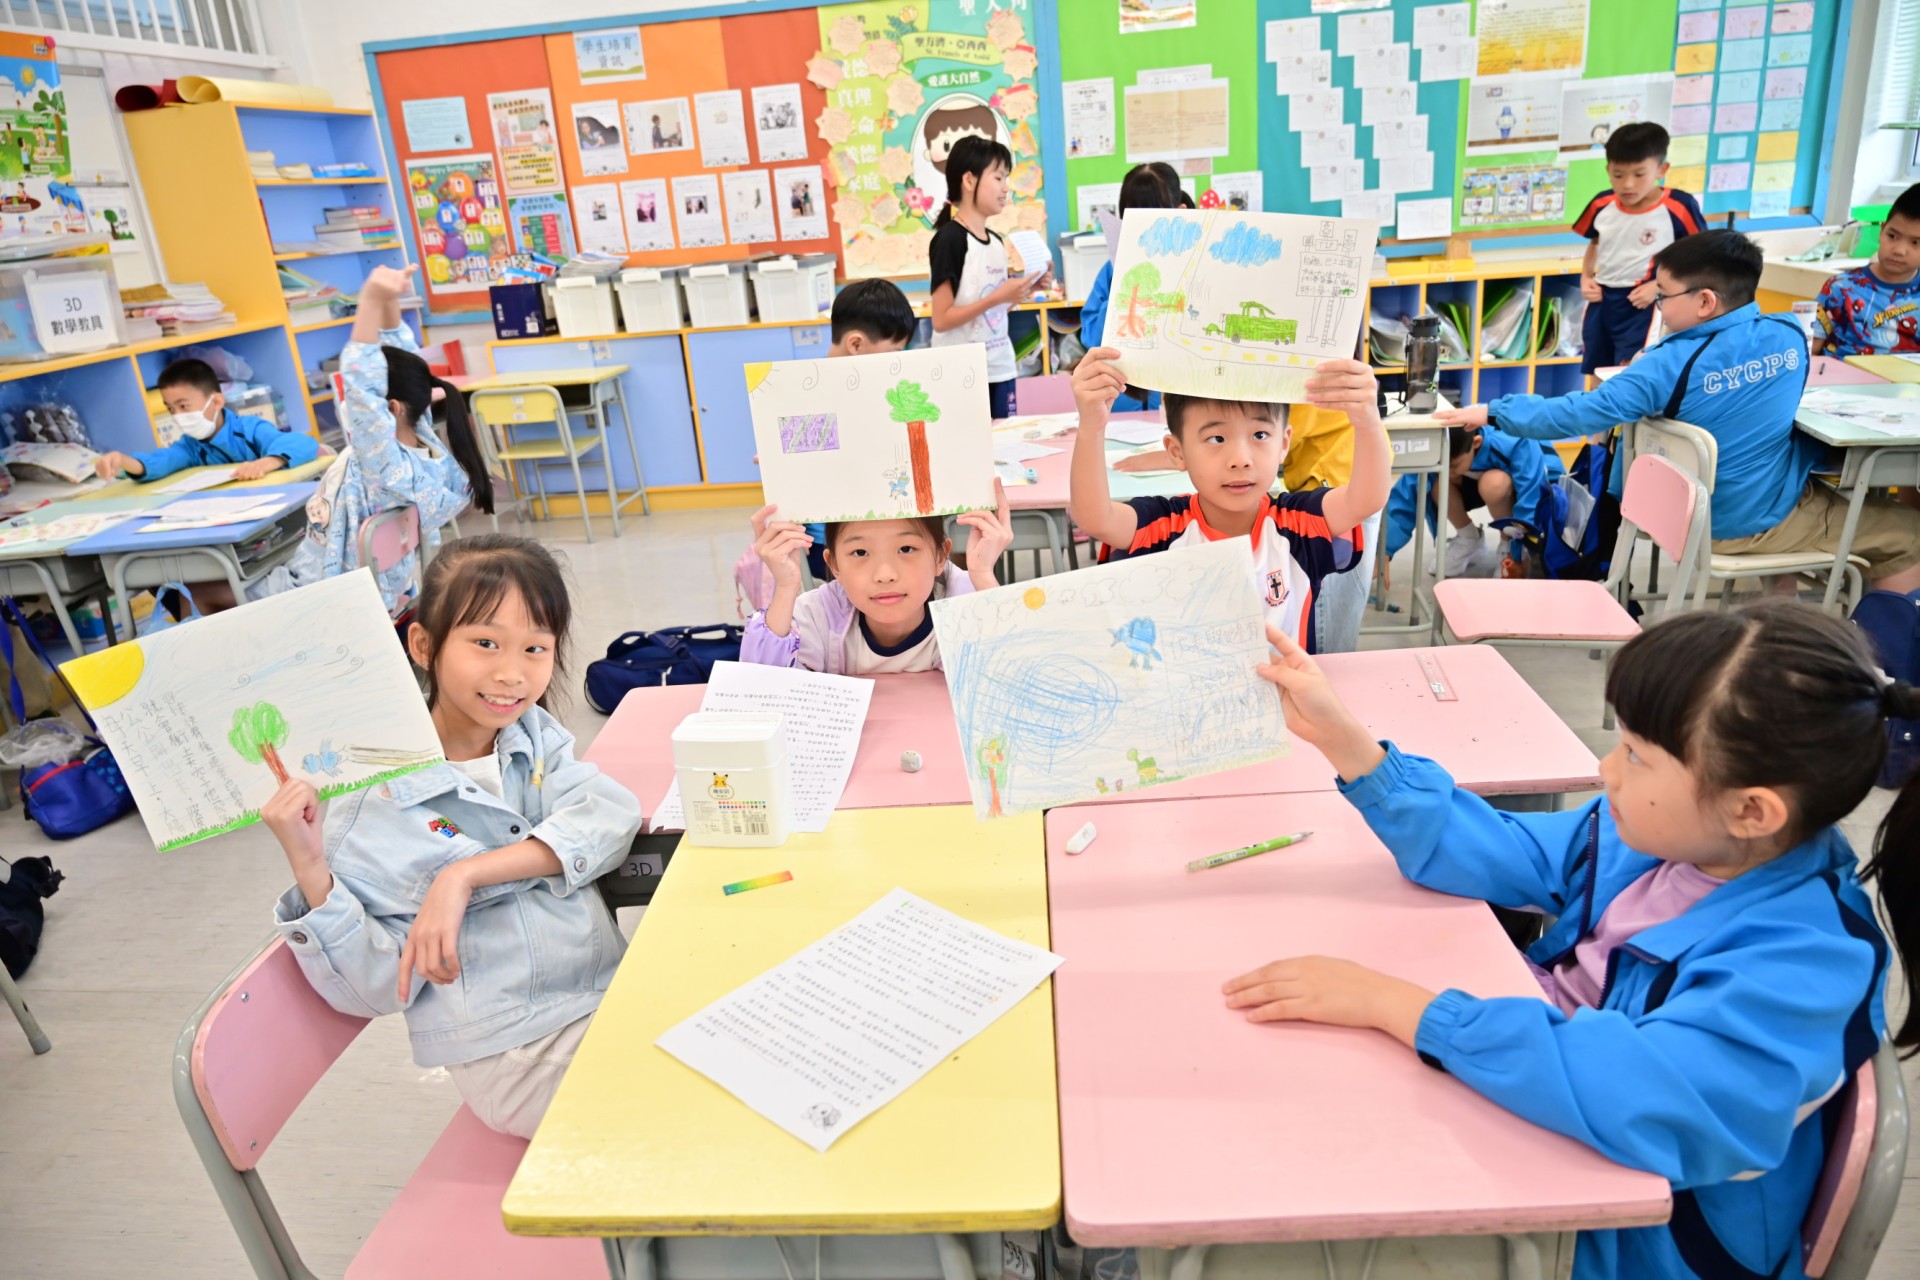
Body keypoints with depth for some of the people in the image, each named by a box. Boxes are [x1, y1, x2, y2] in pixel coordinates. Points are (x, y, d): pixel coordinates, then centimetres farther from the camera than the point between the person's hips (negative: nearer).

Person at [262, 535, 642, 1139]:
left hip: (614, 993, 5)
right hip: (524, 1054, -5)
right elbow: (377, 988, -8)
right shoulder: (372, 806, -10)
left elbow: (613, 814, -14)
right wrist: (309, 870, -23)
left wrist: (467, 874, -23)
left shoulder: (534, 734, 4)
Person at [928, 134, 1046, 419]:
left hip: (1000, 368, 7)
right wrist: (997, 297, -21)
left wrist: (1025, 290, 2)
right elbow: (941, 319, -17)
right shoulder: (949, 238, -11)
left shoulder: (997, 241, 11)